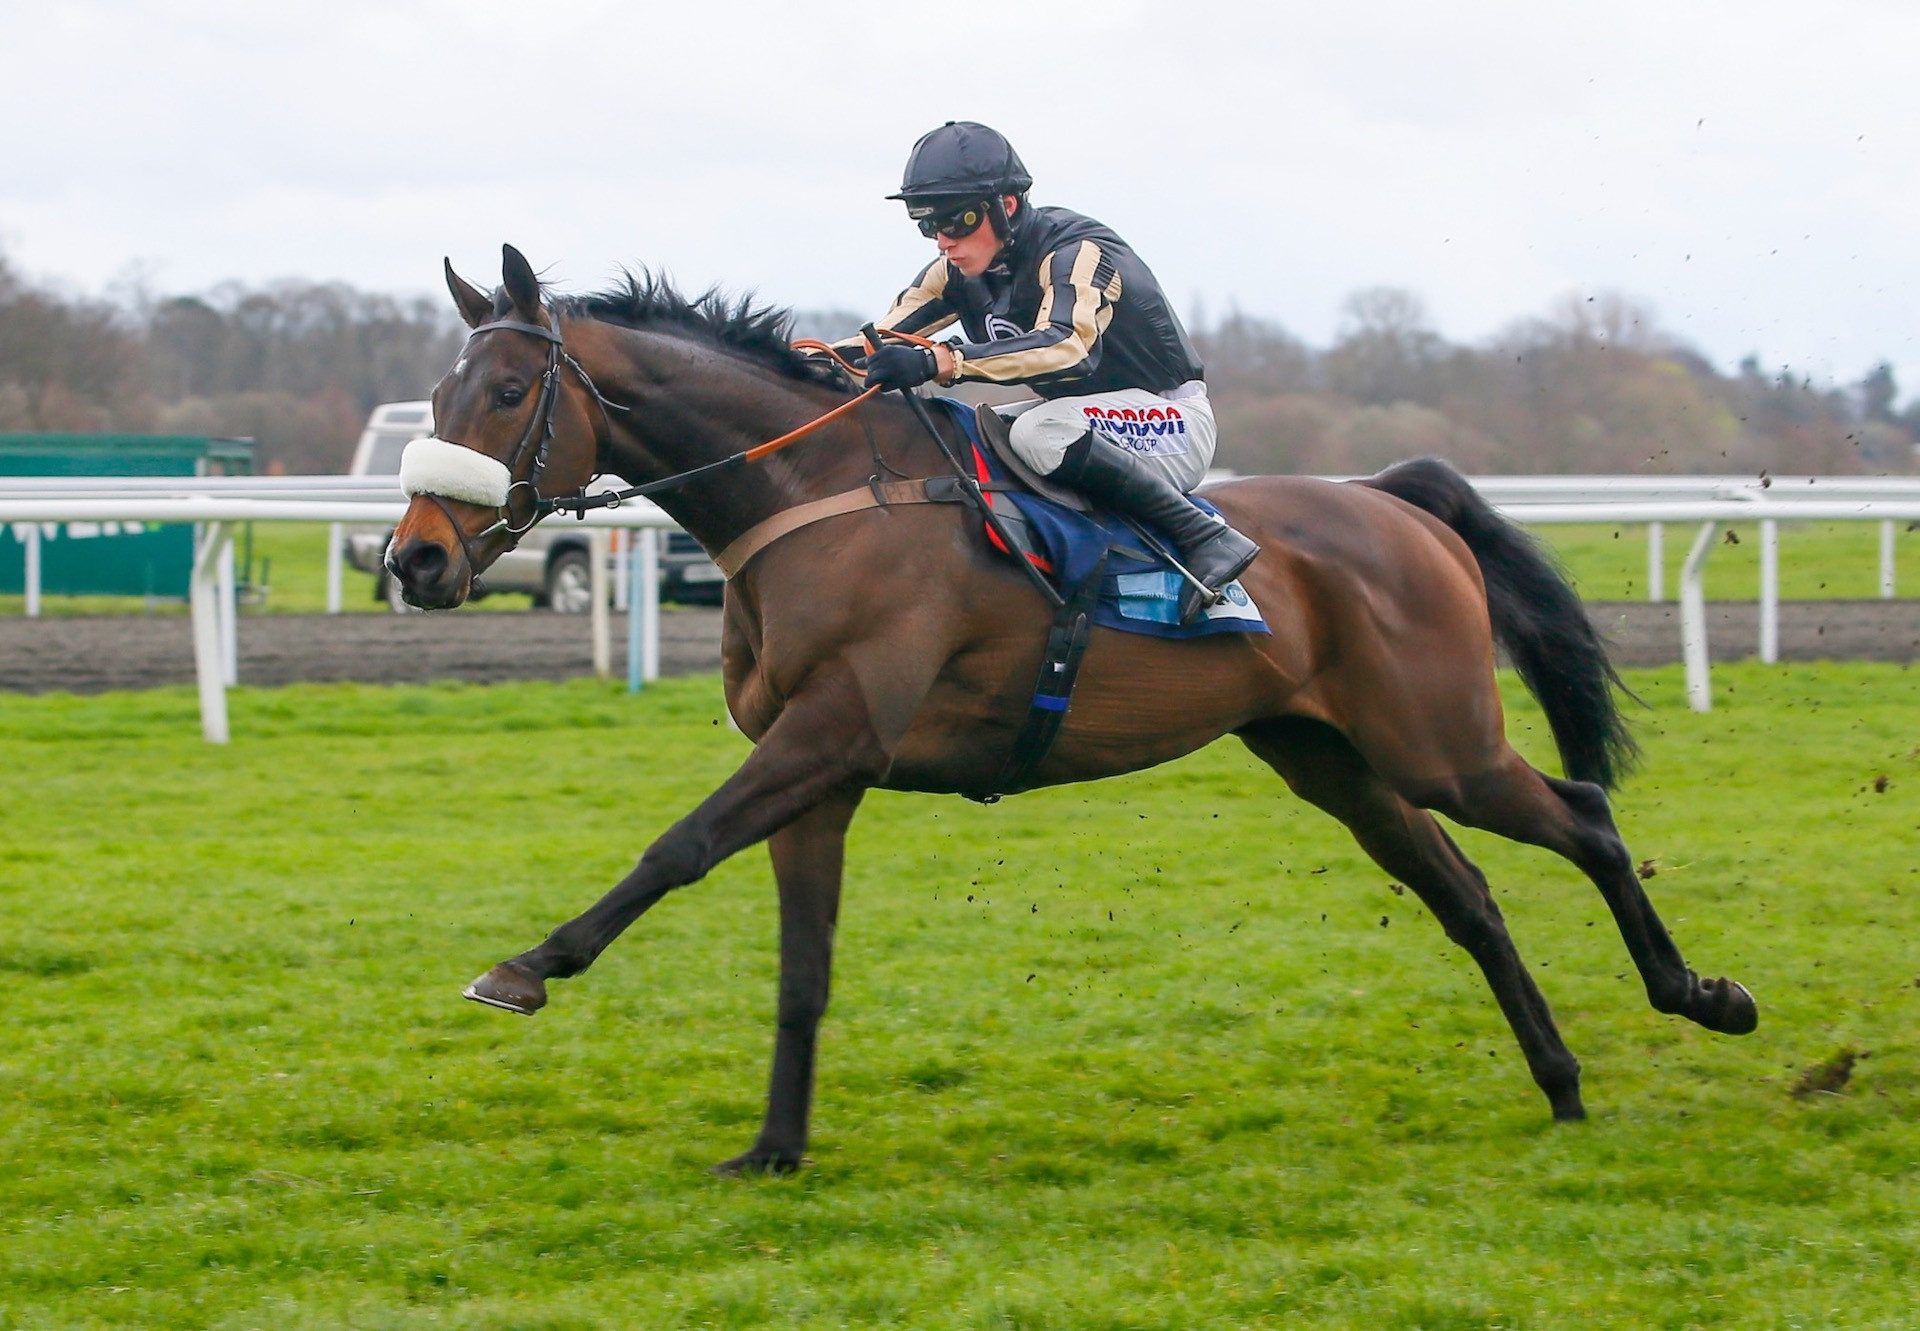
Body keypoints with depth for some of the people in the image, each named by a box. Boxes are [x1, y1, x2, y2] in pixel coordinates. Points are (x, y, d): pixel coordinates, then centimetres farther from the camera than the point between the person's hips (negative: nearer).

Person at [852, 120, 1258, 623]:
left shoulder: (1076, 252, -23)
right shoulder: (958, 273, 1)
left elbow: (1067, 345, -42)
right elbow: (882, 340, -2)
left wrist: (940, 362, -53)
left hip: (1170, 419, -8)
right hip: (1081, 416, 8)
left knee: (1039, 432, -36)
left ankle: (1205, 538, -29)